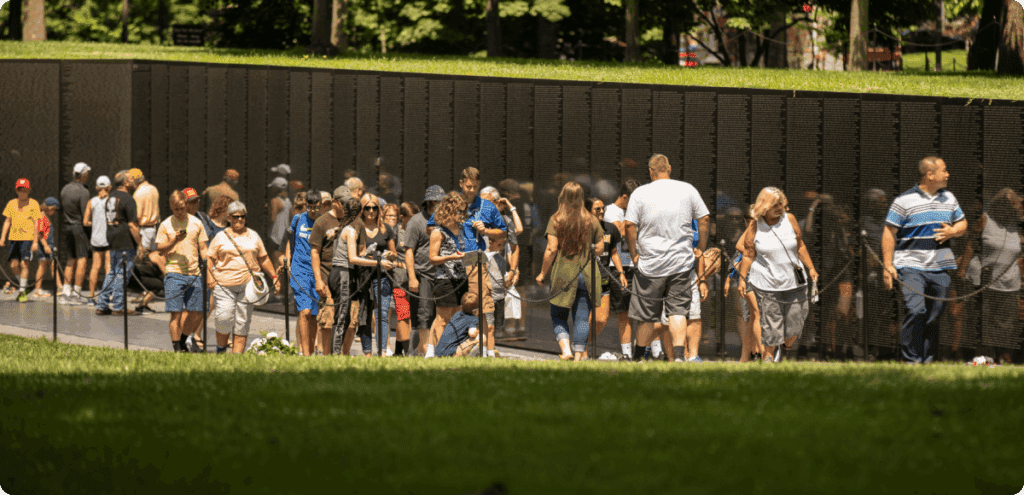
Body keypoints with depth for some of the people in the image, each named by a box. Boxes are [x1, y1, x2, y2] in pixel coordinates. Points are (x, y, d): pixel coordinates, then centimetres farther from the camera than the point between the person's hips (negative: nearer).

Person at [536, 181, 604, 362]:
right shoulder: (591, 220, 2)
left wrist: (543, 273, 0)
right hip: (586, 275, 2)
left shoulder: (556, 219, -6)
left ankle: (565, 349, -9)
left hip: (563, 273, -2)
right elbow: (600, 249, 4)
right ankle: (578, 356, 3)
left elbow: (551, 249, -10)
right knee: (581, 318, 7)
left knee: (558, 316, 10)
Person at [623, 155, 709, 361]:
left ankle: (637, 357, 20)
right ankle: (679, 353, -13)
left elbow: (630, 225, -7)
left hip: (650, 264, -1)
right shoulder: (688, 190, 2)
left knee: (646, 315, 8)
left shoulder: (640, 194, -3)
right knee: (678, 311, 2)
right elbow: (703, 219, 6)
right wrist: (701, 248, 17)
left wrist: (634, 255, 2)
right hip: (682, 263, 1)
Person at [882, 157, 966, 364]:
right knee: (916, 310, -20)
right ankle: (910, 360, -15)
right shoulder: (904, 201, -4)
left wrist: (952, 232, 0)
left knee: (934, 317, 4)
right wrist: (888, 266, -8)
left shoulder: (949, 198, 13)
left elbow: (962, 224, 24)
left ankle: (927, 361, 14)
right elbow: (889, 233, -3)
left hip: (940, 268, 5)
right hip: (911, 266, -5)